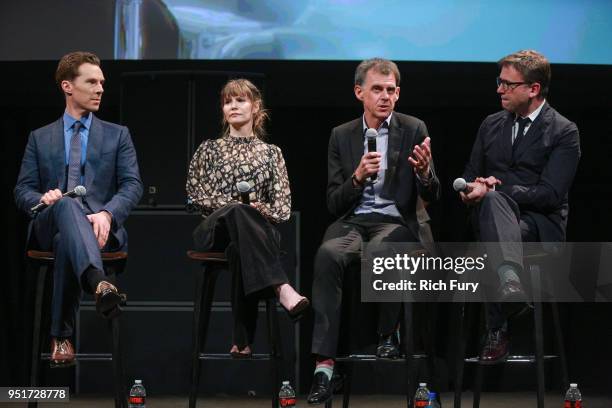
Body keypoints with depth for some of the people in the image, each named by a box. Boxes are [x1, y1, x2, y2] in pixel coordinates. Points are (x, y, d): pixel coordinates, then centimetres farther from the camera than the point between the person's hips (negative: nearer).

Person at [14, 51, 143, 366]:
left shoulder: (117, 136, 19)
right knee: (67, 205, -41)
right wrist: (43, 199, -14)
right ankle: (99, 283, -70)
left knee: (67, 241, -40)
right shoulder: (40, 138, 21)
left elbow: (132, 185, 4)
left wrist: (107, 214, -19)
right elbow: (22, 190, 13)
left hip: (98, 225, 0)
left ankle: (61, 336, -44)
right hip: (48, 226, 0)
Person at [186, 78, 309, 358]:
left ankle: (242, 341, -47)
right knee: (237, 213, -41)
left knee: (240, 247, -41)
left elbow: (283, 206, 11)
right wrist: (234, 206, -9)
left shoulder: (270, 153, 20)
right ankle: (282, 289, -60)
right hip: (214, 228, -1)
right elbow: (195, 191, 6)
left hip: (258, 227, 1)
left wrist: (262, 209, -12)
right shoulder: (209, 149, 20)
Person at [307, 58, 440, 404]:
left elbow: (433, 196, 2)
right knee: (327, 255, -33)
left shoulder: (414, 130, 5)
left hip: (395, 222, -2)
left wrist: (424, 171, -21)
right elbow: (334, 203, 7)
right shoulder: (342, 136, 11)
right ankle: (324, 365, -37)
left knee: (380, 250, -38)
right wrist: (358, 177, -13)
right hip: (352, 221, 2)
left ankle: (389, 334, -12)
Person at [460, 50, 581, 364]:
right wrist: (474, 188, -6)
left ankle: (496, 330, -38)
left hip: (539, 222, -3)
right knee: (493, 201, -35)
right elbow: (470, 175, 21)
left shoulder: (563, 132, -1)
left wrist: (495, 188, -17)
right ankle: (511, 277, -61)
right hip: (493, 210, 3)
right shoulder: (491, 125, 18)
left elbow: (551, 194, -11)